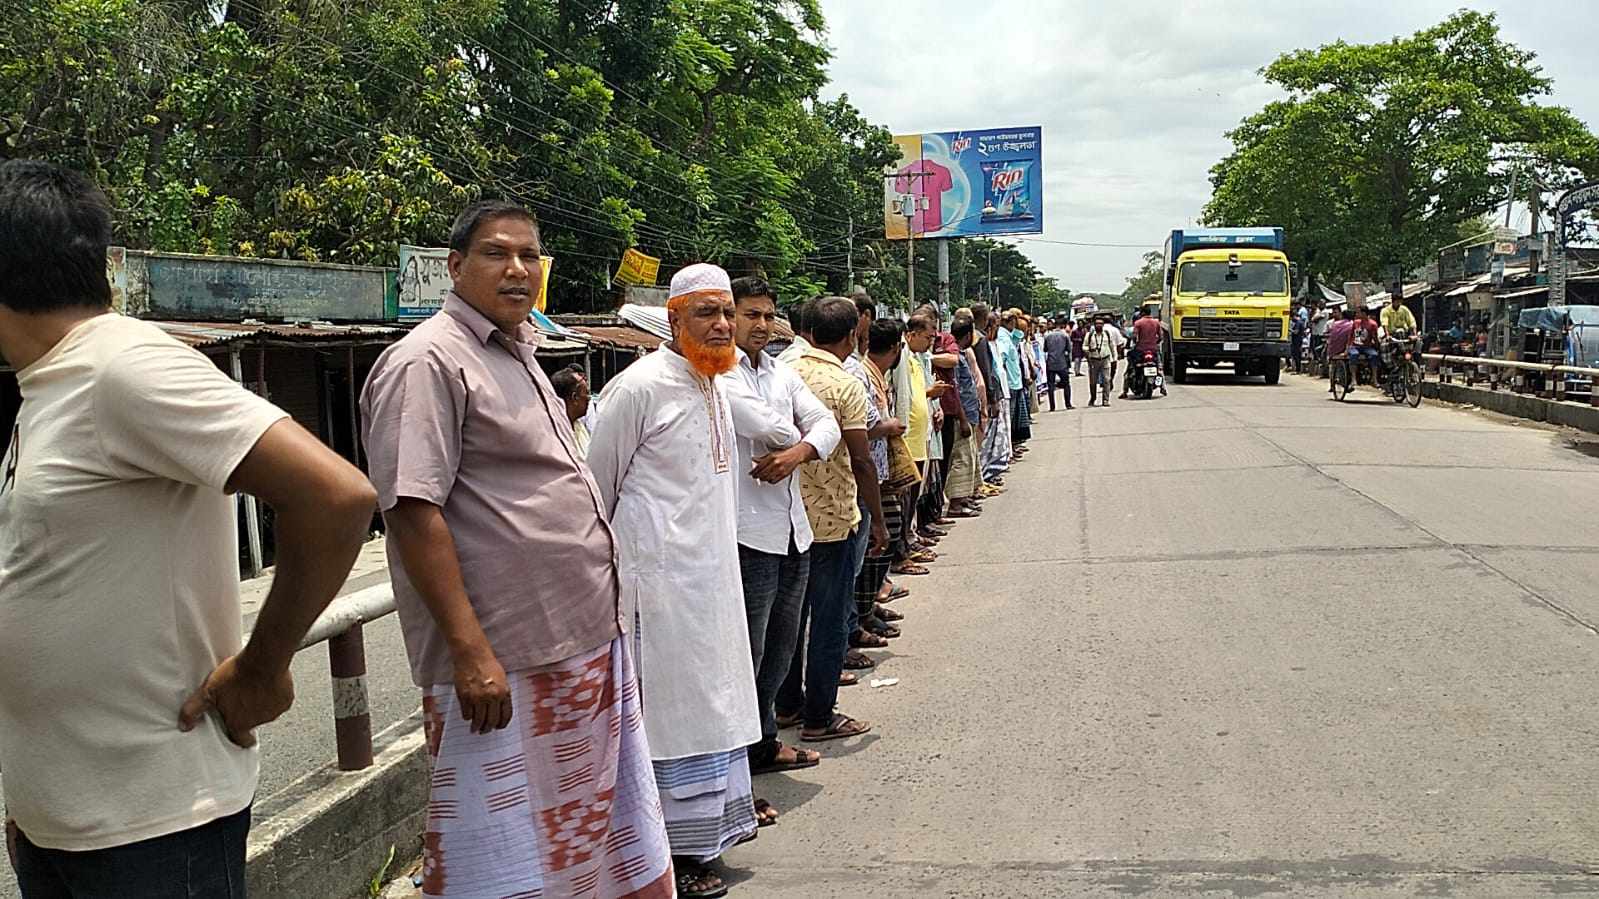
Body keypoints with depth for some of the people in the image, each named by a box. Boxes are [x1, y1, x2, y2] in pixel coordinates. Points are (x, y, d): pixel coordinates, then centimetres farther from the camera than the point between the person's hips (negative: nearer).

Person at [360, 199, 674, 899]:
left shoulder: (516, 355, 17)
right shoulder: (427, 362, -12)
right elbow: (414, 513, -21)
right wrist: (470, 650, -25)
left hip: (583, 644, 9)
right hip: (501, 664, -9)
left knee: (575, 839, 18)